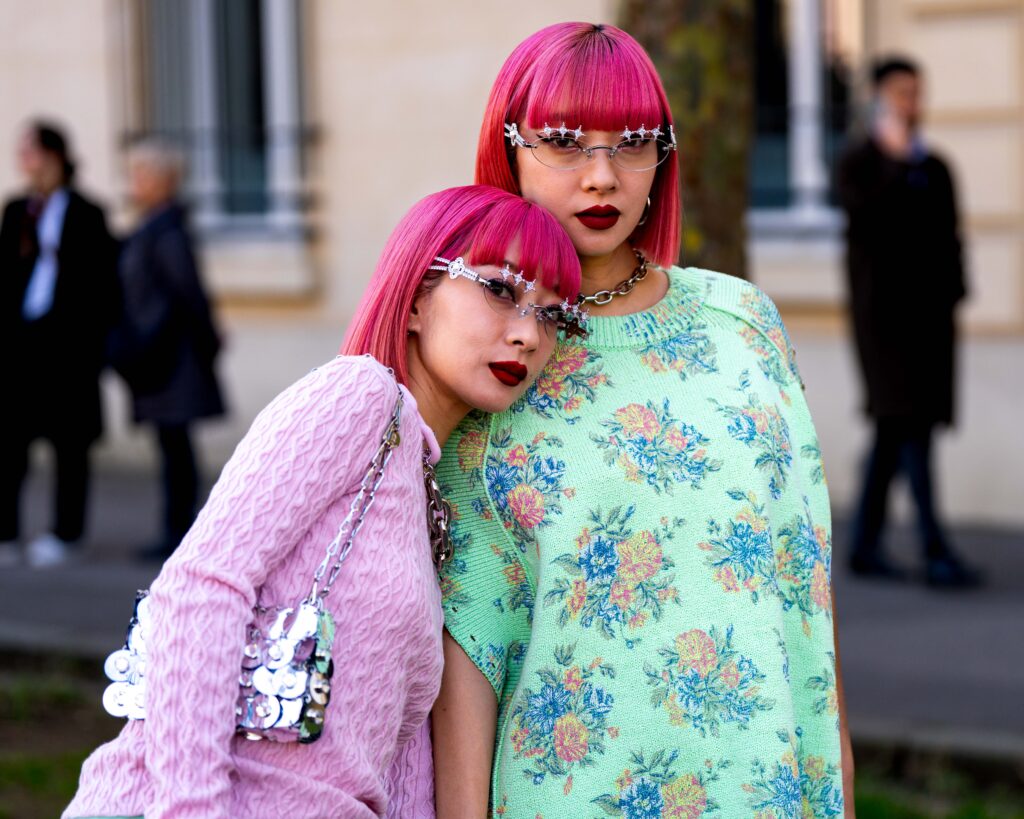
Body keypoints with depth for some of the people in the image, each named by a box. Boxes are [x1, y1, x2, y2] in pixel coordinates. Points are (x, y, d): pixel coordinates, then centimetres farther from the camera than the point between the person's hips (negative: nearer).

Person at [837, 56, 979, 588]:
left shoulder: (935, 168, 15)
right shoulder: (858, 163, 0)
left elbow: (949, 239, 17)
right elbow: (866, 220, -18)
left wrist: (953, 298, 7)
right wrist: (895, 161, -19)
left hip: (929, 312, 6)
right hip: (882, 311, -6)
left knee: (894, 431, 9)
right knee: (909, 425, -14)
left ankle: (865, 545, 18)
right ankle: (936, 552, -19)